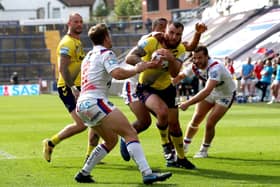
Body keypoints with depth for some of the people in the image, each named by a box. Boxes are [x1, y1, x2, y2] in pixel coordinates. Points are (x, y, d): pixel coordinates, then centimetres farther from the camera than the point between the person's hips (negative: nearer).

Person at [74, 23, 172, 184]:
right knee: (130, 133, -14)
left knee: (111, 140, 20)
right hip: (95, 102, -10)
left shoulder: (89, 56, 24)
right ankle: (147, 174, -27)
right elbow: (118, 74, -20)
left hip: (83, 105, 10)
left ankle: (84, 174, 18)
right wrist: (137, 69, -8)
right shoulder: (106, 54, -3)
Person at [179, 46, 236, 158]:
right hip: (211, 92, 6)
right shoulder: (195, 66, -19)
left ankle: (204, 151, 11)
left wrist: (188, 103, -56)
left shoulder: (215, 68, -40)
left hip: (226, 95, -6)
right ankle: (184, 146, 23)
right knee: (196, 119, 2)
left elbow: (207, 91, -51)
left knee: (210, 124, -12)